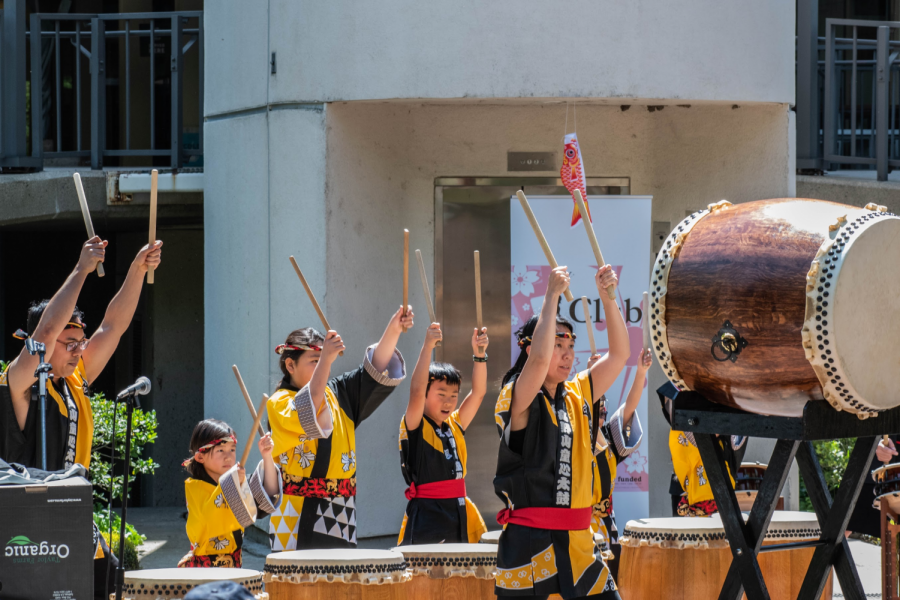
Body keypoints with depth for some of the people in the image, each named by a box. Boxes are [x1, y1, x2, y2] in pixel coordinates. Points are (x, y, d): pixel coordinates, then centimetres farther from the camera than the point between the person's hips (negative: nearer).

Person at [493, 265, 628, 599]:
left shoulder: (578, 397, 13)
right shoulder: (517, 399, -8)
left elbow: (619, 354, 13)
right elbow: (540, 358, -26)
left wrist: (607, 297, 2)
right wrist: (552, 295, -18)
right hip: (528, 544, -6)